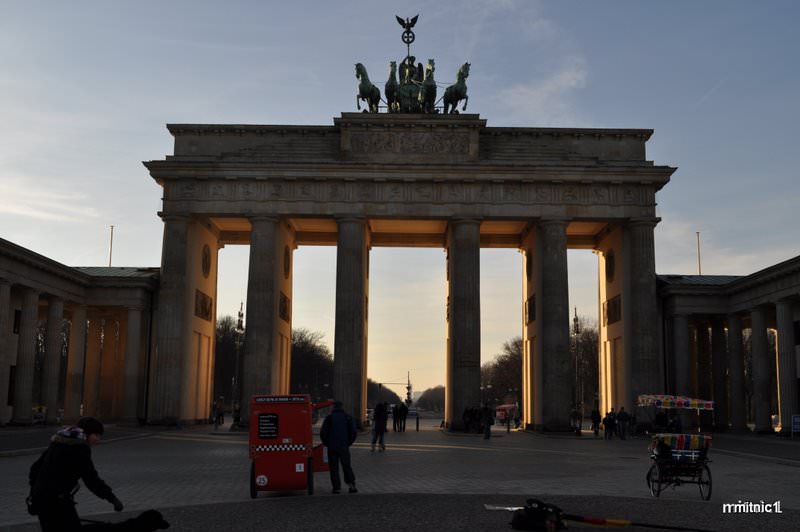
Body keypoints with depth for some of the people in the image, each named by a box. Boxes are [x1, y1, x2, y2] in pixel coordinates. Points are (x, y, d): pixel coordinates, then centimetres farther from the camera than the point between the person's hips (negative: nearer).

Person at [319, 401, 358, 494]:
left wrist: (327, 443, 9)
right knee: (347, 466, 9)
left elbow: (322, 433, -6)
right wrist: (348, 442, 10)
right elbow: (354, 432, -3)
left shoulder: (329, 417, -3)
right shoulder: (348, 417, 2)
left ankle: (336, 487, 1)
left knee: (334, 468, 5)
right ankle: (351, 484, -5)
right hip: (344, 447, 1)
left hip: (332, 447, -1)